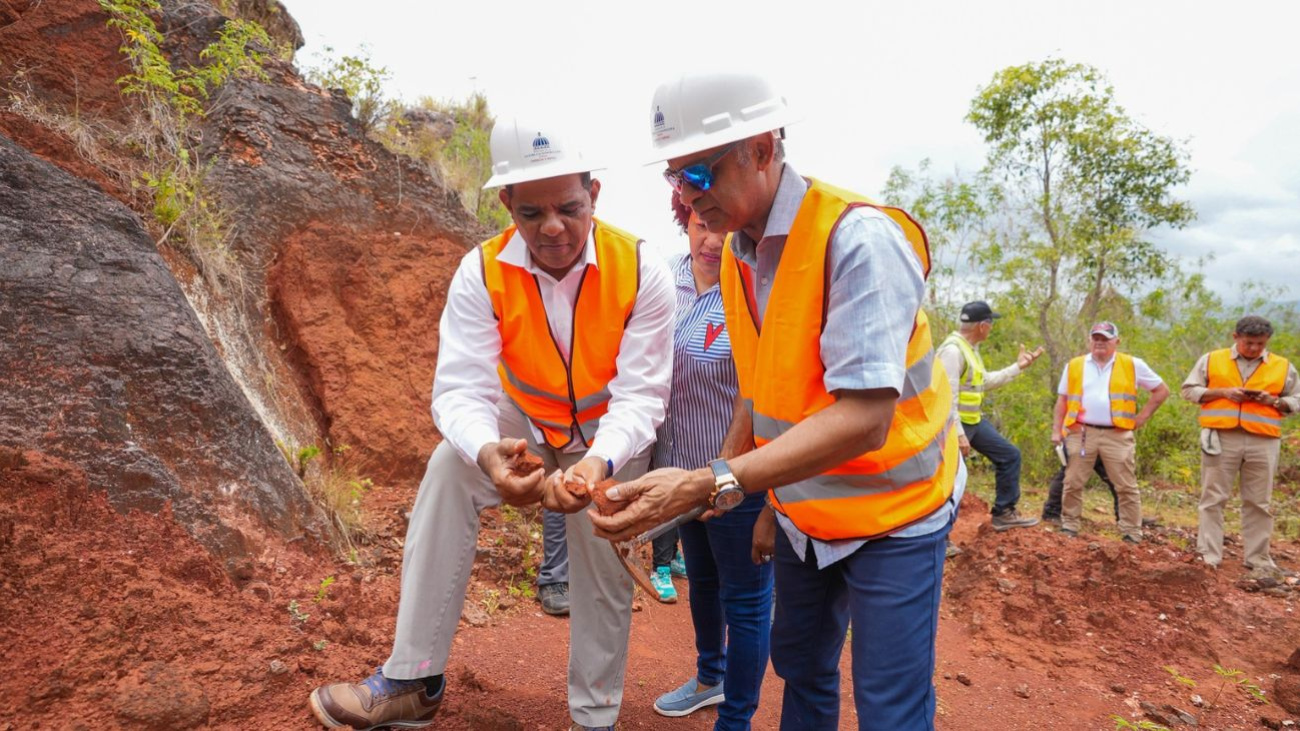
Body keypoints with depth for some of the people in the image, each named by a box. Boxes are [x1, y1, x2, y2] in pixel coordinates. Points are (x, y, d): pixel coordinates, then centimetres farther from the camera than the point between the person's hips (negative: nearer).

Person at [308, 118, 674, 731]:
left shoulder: (640, 272, -26)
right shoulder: (483, 273, -22)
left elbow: (640, 396, -29)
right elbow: (462, 388, -28)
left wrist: (599, 461, -51)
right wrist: (487, 452, -52)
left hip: (614, 436, -1)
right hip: (526, 423, 1)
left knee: (604, 577, 2)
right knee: (449, 463, -25)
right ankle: (414, 682, -15)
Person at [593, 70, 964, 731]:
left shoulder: (860, 238, -26)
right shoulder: (737, 254, -2)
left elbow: (864, 417, -34)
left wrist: (710, 487, -40)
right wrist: (717, 476, -1)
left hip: (891, 511, -6)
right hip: (801, 511, 7)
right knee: (800, 671, 19)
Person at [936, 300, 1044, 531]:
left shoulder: (971, 348, 11)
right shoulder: (953, 350, -22)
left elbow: (984, 382, 23)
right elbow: (946, 397, -26)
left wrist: (1017, 366, 21)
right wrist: (958, 434, -26)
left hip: (974, 421, 10)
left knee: (1009, 455, 15)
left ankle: (1004, 513, 23)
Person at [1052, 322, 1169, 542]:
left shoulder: (1133, 365, 6)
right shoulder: (1074, 366, 10)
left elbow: (1162, 390, 13)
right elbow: (1062, 401, 12)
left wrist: (1142, 416, 4)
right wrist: (1056, 431, 4)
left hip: (1117, 435, -1)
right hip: (1081, 433, 1)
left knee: (1127, 487, 3)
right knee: (1073, 483, 3)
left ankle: (1132, 535, 12)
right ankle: (1069, 528, 14)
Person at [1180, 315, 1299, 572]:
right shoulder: (1211, 359, 6)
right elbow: (1188, 390, 5)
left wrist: (1272, 401, -8)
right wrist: (1222, 392, -9)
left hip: (1263, 442, 2)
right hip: (1221, 438, -2)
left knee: (1259, 502, 7)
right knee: (1213, 498, 1)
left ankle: (1258, 558, 17)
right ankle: (1209, 556, 6)